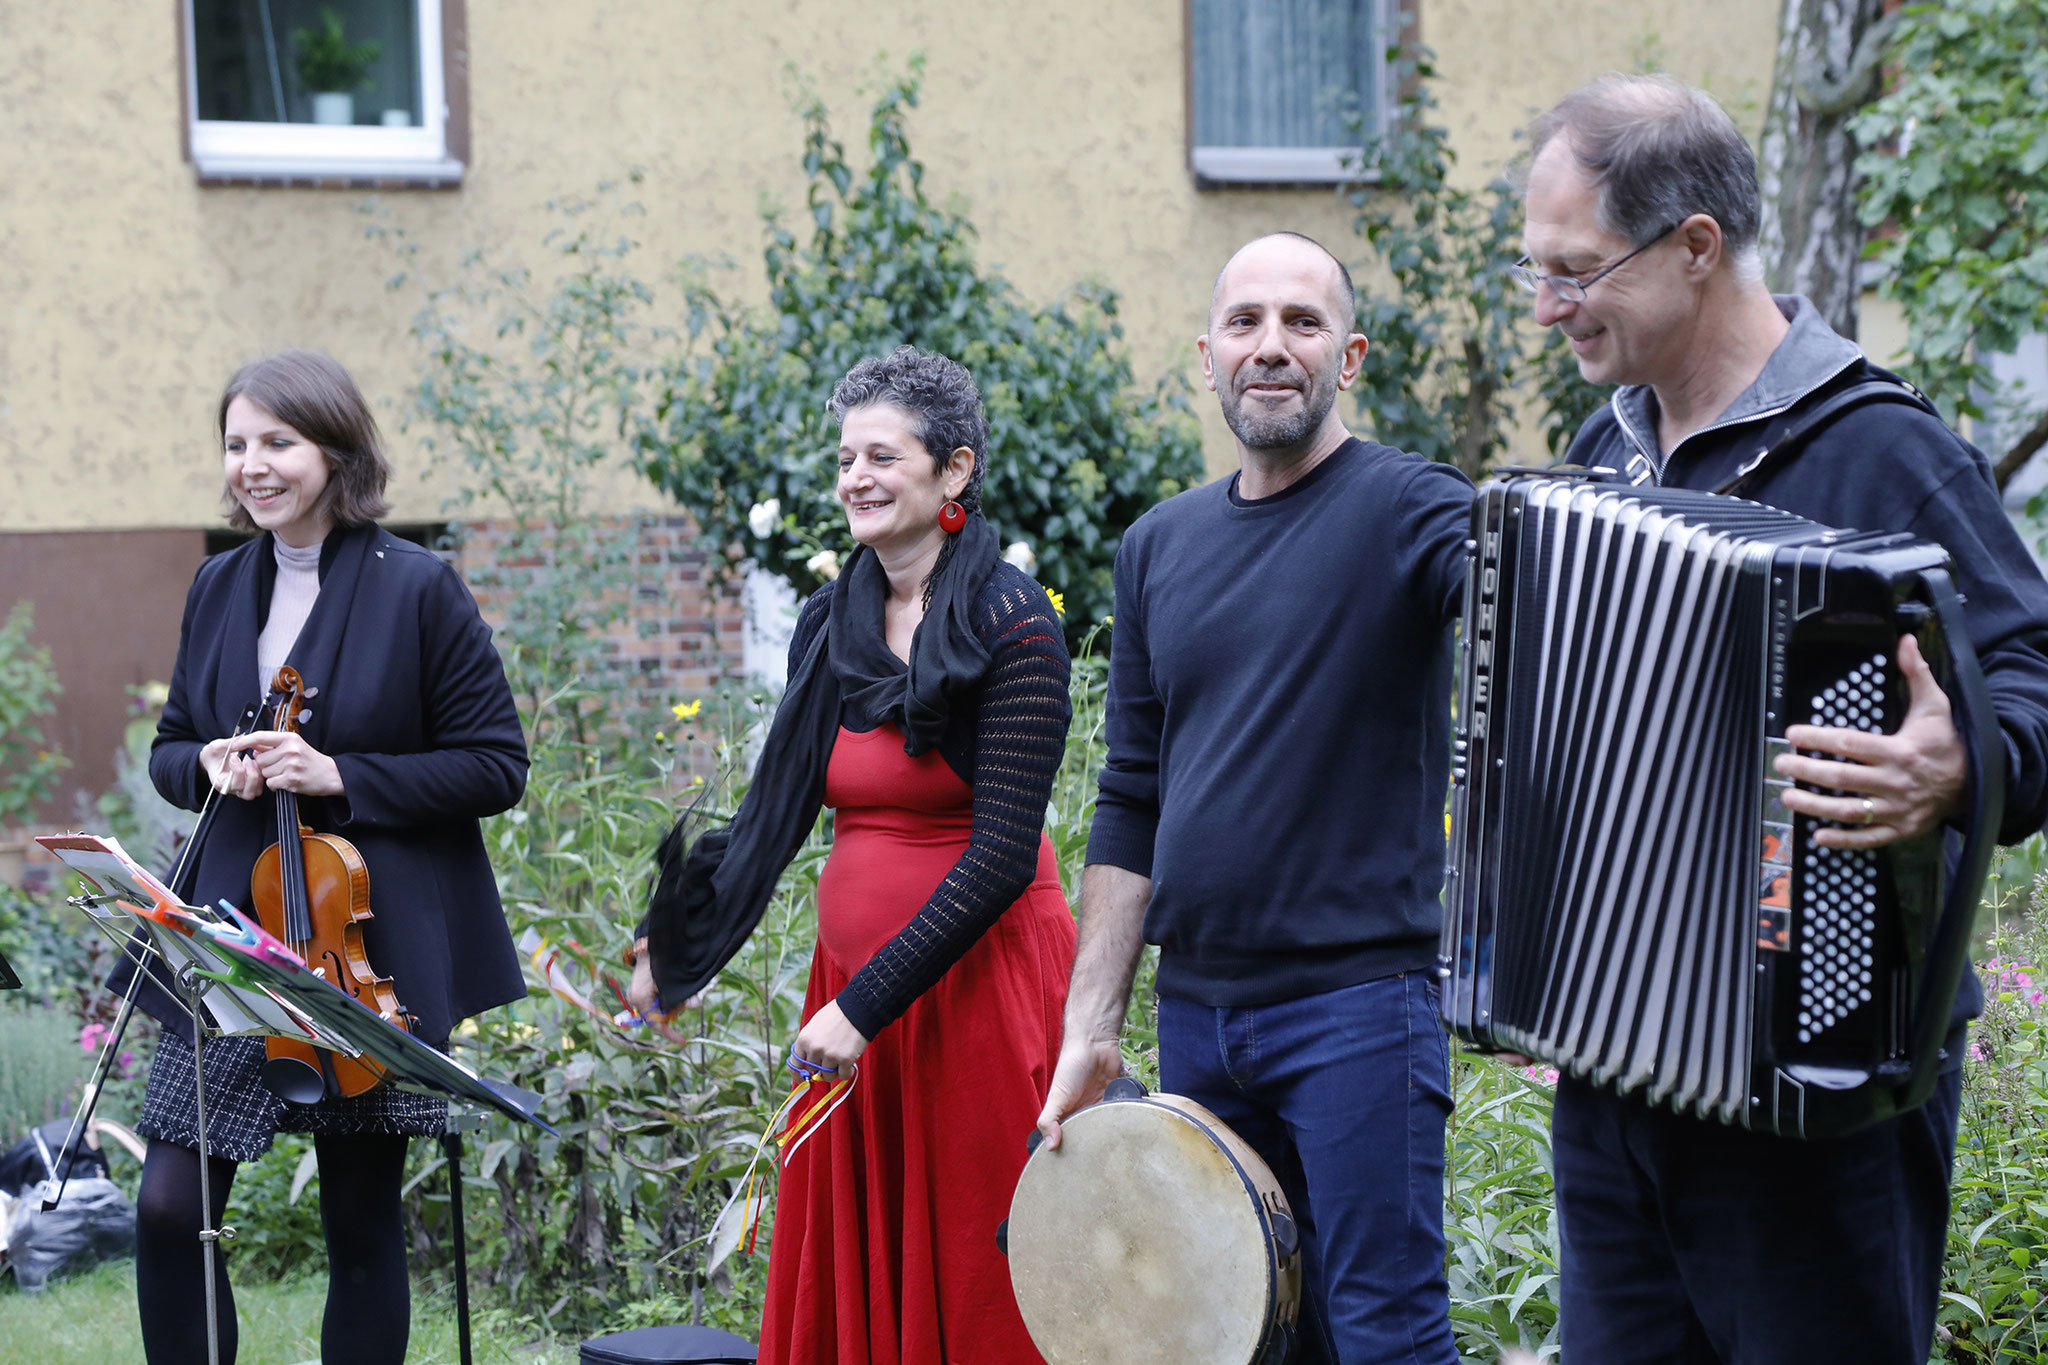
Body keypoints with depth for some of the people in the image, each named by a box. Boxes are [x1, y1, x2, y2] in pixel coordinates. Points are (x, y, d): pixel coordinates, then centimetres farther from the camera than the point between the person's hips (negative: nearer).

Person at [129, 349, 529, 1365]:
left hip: (369, 946, -4)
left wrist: (339, 776, -18)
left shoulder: (419, 589, -7)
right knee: (169, 1207, -3)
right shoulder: (220, 586, 8)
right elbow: (170, 748, 17)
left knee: (362, 1221, 6)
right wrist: (209, 765, -7)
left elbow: (496, 767, -7)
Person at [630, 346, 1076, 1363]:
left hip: (979, 984, -6)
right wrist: (678, 956, 8)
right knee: (845, 1280, 10)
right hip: (850, 976, 6)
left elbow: (1001, 856, -16)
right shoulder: (830, 624, 8)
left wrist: (866, 1005, -19)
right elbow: (775, 809, 14)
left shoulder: (1009, 625, -11)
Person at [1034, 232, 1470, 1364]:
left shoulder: (1406, 508, -6)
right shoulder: (1159, 547, 12)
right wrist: (1090, 1029, 11)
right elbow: (1130, 804, 15)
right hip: (1193, 1008, 6)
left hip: (1357, 1003, -6)